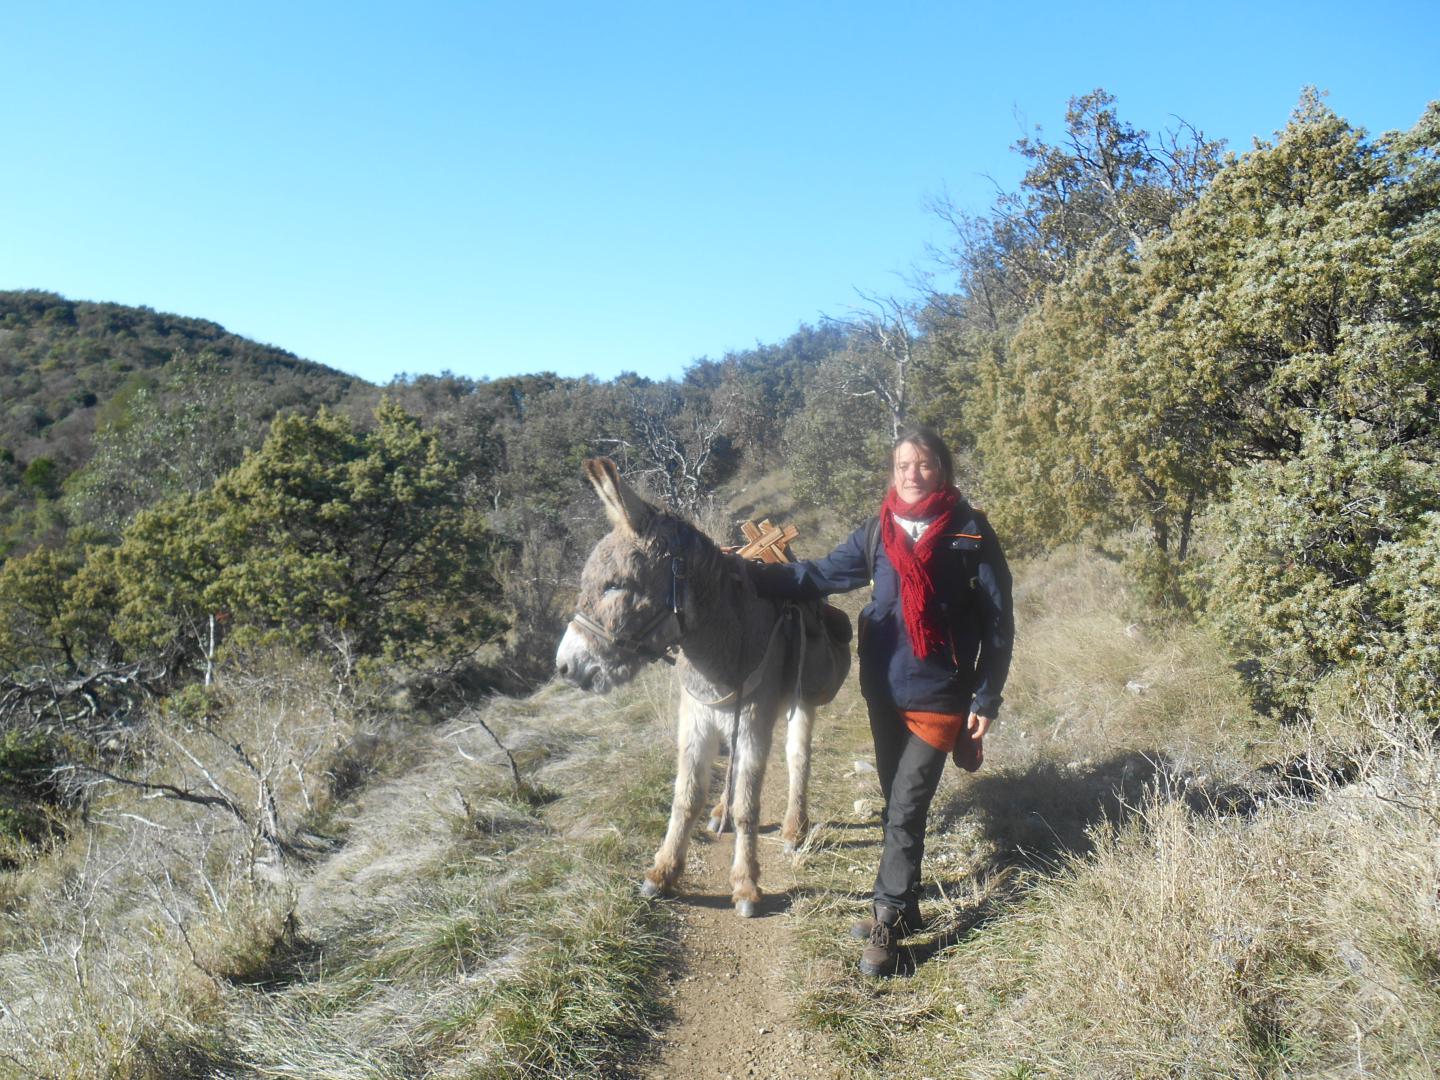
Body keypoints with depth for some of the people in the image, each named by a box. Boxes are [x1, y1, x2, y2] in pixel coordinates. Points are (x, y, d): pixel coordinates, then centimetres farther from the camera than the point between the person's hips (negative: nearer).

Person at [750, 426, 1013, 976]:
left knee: (905, 808, -4)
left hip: (940, 694, -4)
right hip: (883, 690, 5)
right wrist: (748, 574, -8)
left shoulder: (971, 533, -8)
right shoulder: (878, 532, 3)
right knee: (897, 802, 16)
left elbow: (997, 621, -5)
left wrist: (987, 699, -8)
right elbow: (820, 575, 4)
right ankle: (901, 904, 32)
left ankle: (889, 923, 9)